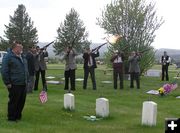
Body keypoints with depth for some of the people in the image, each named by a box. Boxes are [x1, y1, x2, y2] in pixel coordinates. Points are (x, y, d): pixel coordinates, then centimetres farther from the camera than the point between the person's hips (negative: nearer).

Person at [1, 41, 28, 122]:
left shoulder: (22, 57, 15)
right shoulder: (8, 57, -10)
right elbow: (4, 71, -13)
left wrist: (26, 80, 20)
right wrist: (7, 83, -14)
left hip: (23, 84, 8)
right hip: (14, 85, -8)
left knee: (21, 101, 13)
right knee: (13, 102, 1)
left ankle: (18, 116, 27)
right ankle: (11, 118, 14)